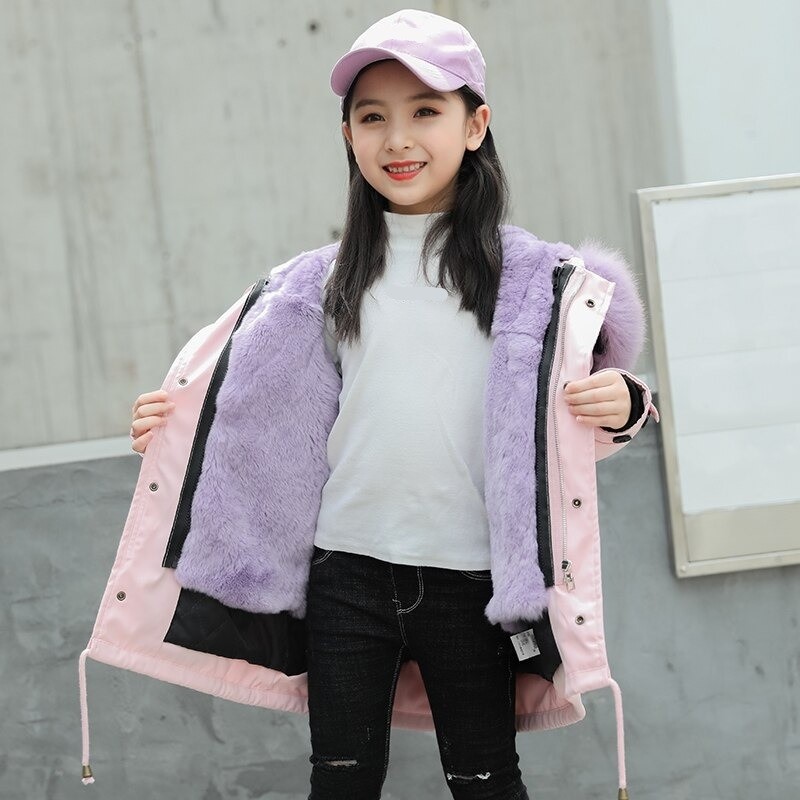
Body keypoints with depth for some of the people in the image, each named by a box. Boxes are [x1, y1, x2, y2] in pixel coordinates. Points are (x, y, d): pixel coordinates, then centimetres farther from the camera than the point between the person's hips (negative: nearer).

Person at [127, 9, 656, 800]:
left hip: (469, 575, -2)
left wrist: (623, 406, -21)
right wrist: (178, 423, 4)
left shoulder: (529, 275, -2)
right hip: (344, 571, 2)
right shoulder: (324, 281, 6)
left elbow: (589, 401, 1)